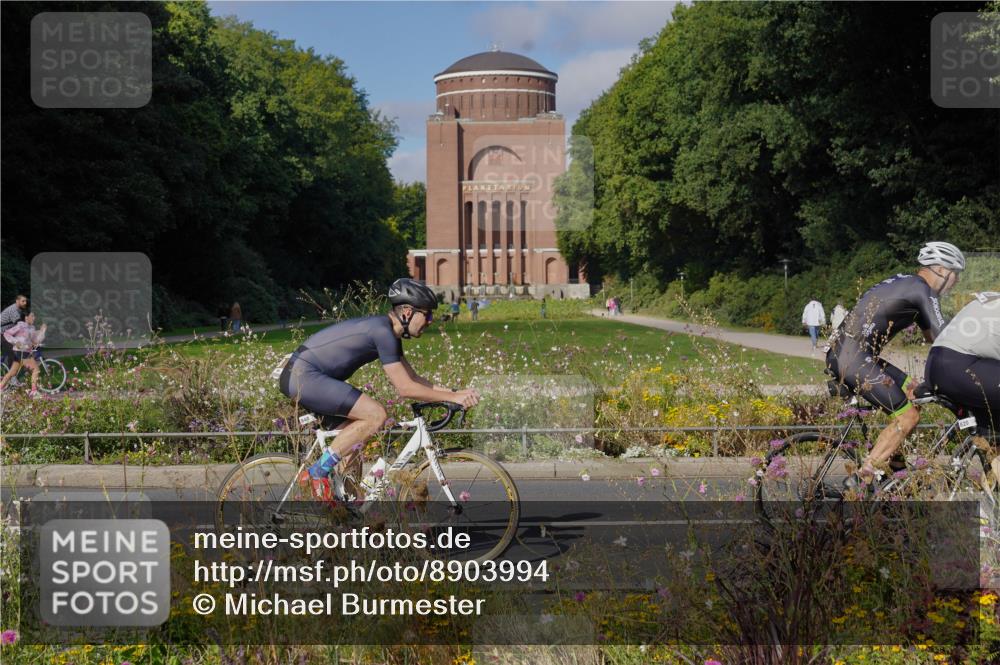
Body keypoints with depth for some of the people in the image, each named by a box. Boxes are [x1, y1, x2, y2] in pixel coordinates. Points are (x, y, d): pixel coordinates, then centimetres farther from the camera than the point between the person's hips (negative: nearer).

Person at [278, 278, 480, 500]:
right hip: (303, 376, -11)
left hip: (302, 377, 11)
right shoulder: (382, 331, -18)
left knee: (353, 441, 10)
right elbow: (404, 388, -19)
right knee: (376, 415, -18)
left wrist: (454, 392, 7)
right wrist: (452, 397, -15)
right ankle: (317, 473, -12)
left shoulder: (389, 333, 13)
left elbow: (413, 379, 18)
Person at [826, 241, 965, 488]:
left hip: (841, 353, 10)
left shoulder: (906, 283, 22)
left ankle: (886, 458, 18)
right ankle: (860, 480, -7)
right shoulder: (923, 290, -8)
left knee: (914, 393, 16)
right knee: (908, 416, -6)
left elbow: (931, 334, 29)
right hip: (853, 358, -10)